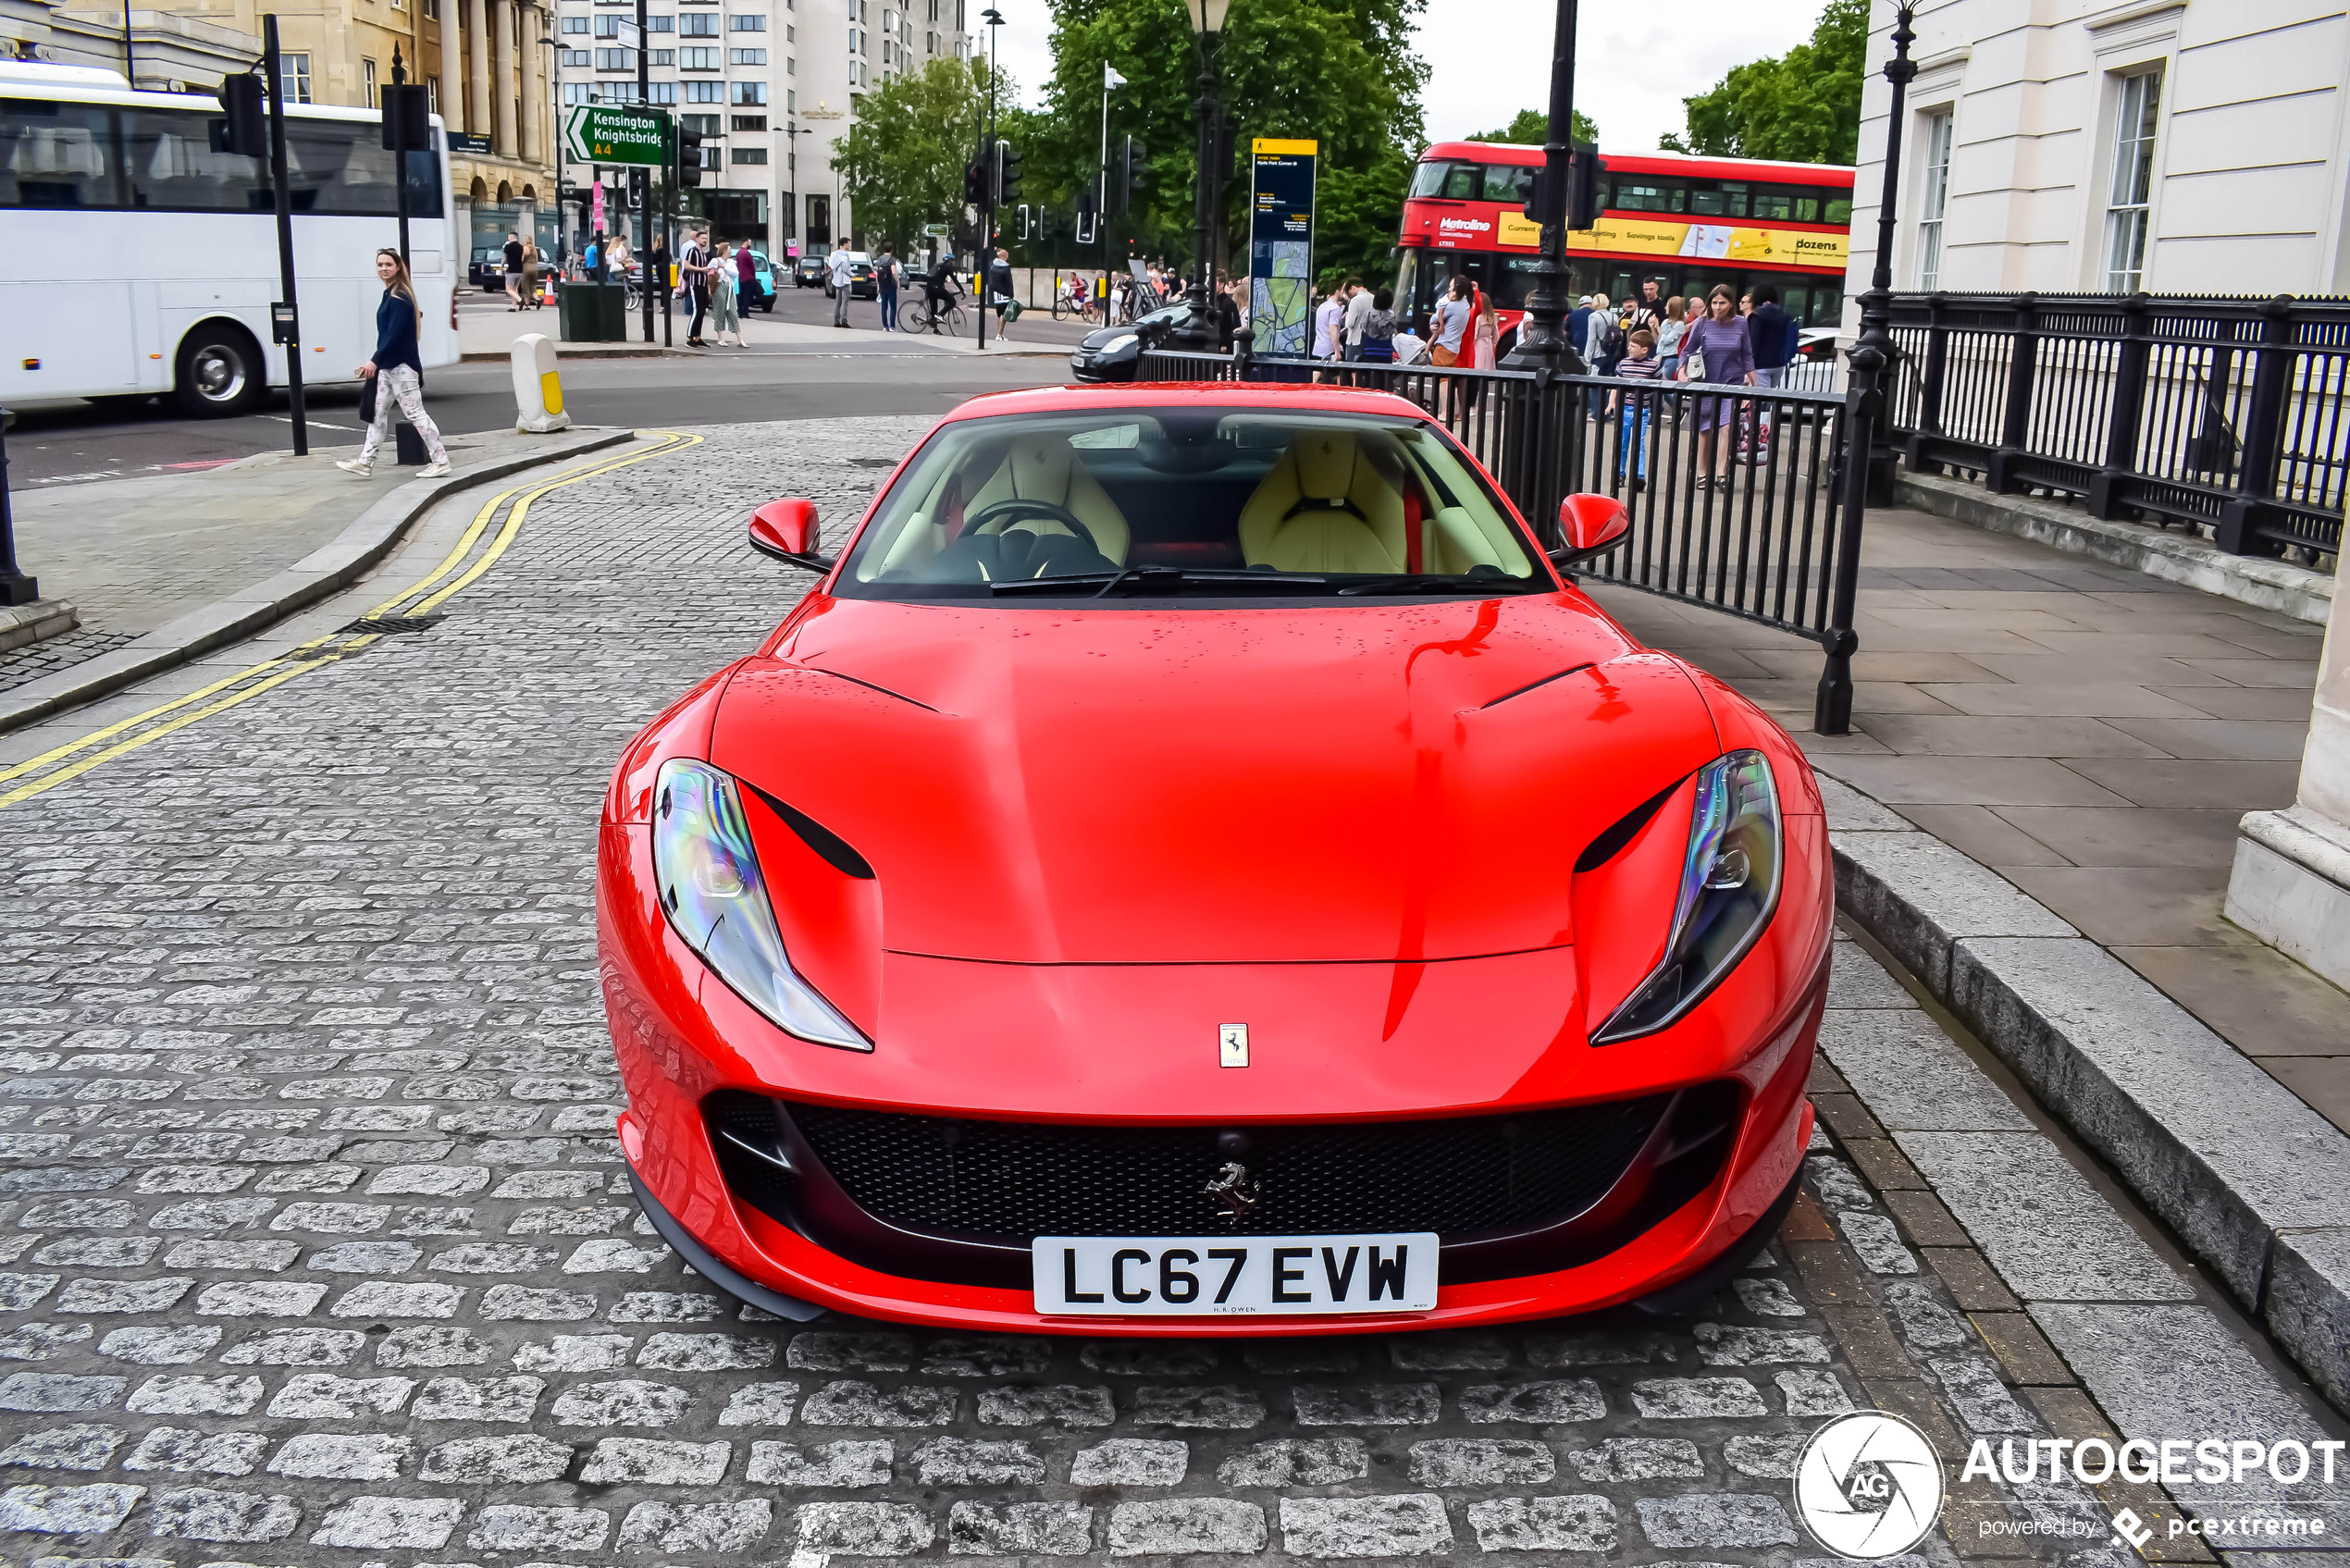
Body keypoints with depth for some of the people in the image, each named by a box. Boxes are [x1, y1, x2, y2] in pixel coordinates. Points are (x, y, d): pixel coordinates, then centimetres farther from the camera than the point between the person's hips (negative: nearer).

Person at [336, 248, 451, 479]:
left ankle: (441, 461, 0)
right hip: (388, 365, 10)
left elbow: (395, 333, -22)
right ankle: (365, 462, 15)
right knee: (378, 413, 11)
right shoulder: (390, 295, 14)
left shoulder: (399, 298, -15)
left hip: (401, 365, -10)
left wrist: (375, 361, -25)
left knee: (415, 413, -6)